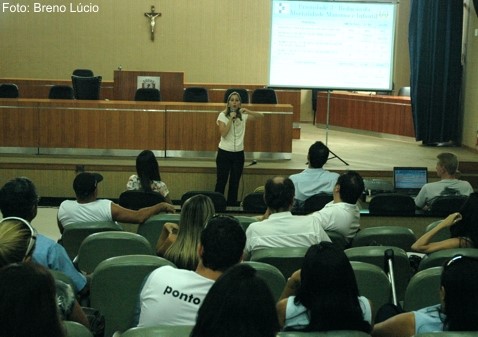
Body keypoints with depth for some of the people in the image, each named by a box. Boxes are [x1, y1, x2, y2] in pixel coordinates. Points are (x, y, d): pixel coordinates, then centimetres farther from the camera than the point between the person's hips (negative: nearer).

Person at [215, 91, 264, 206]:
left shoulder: (243, 115, 2)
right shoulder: (223, 115, -4)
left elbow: (261, 116, -7)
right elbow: (223, 134, -15)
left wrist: (248, 111, -22)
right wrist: (231, 118, -19)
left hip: (239, 153, 3)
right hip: (224, 153, -2)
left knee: (234, 183, 9)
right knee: (221, 182, 1)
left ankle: (232, 206, 18)